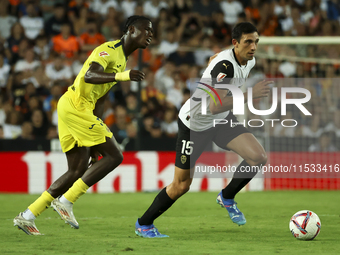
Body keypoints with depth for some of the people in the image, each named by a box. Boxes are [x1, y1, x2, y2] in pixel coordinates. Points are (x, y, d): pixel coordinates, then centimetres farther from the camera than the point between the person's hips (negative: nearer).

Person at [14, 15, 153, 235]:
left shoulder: (122, 60, 20)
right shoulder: (109, 50, -10)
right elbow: (89, 76, -29)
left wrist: (96, 132, 19)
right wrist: (121, 75, -43)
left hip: (81, 109, 10)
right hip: (74, 105, -10)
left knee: (78, 171, 9)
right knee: (114, 156, -11)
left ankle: (27, 216, 11)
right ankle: (65, 201, -9)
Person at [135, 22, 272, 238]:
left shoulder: (249, 61, -5)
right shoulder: (225, 65, -32)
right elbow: (214, 107, -42)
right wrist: (250, 95, -47)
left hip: (222, 119, 7)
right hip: (194, 123, -7)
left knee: (259, 157, -15)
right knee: (181, 186, 1)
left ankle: (227, 197, 10)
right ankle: (143, 224, 23)